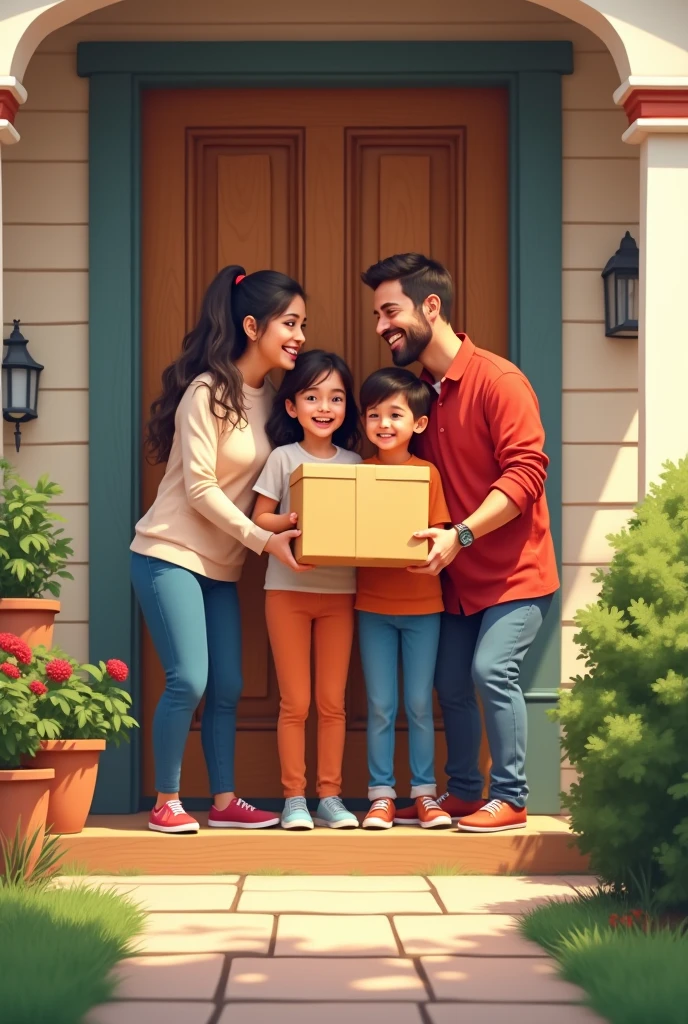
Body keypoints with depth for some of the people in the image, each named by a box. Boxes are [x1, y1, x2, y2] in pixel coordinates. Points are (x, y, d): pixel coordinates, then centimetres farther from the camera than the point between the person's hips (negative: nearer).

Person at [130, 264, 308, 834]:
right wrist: (263, 541, -19)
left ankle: (225, 803, 12)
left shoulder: (268, 396, 8)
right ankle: (167, 804, 1)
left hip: (222, 567, 7)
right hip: (170, 555, -7)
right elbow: (199, 488, -17)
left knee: (227, 688, 5)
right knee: (189, 681, -12)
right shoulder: (209, 392, -15)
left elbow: (268, 478, 8)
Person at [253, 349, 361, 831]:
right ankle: (294, 798, 8)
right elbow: (260, 518, -2)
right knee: (295, 703, 1)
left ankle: (330, 797, 12)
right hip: (288, 588, -2)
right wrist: (292, 521, -20)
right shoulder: (283, 458, -1)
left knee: (333, 701, 5)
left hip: (340, 591, 2)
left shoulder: (354, 463, 6)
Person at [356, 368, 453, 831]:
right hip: (373, 605, 1)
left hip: (422, 604, -1)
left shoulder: (428, 473, -1)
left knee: (420, 704, 5)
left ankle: (425, 793, 14)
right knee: (381, 706, 4)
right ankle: (382, 795, 10)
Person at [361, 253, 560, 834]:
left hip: (513, 569, -7)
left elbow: (527, 471, -22)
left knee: (491, 670, -16)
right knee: (450, 682, 8)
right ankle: (463, 793, 22)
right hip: (457, 575, 7)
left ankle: (510, 798, -5)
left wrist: (461, 535, -29)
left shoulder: (497, 380, -15)